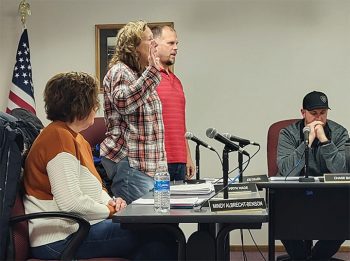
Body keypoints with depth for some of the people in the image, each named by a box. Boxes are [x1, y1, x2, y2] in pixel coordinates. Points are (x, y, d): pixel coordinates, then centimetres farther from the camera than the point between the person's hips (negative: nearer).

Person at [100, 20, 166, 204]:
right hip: (129, 161, -10)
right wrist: (152, 71, -27)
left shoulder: (139, 74, 23)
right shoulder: (119, 71, -7)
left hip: (147, 163, 10)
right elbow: (123, 103, -27)